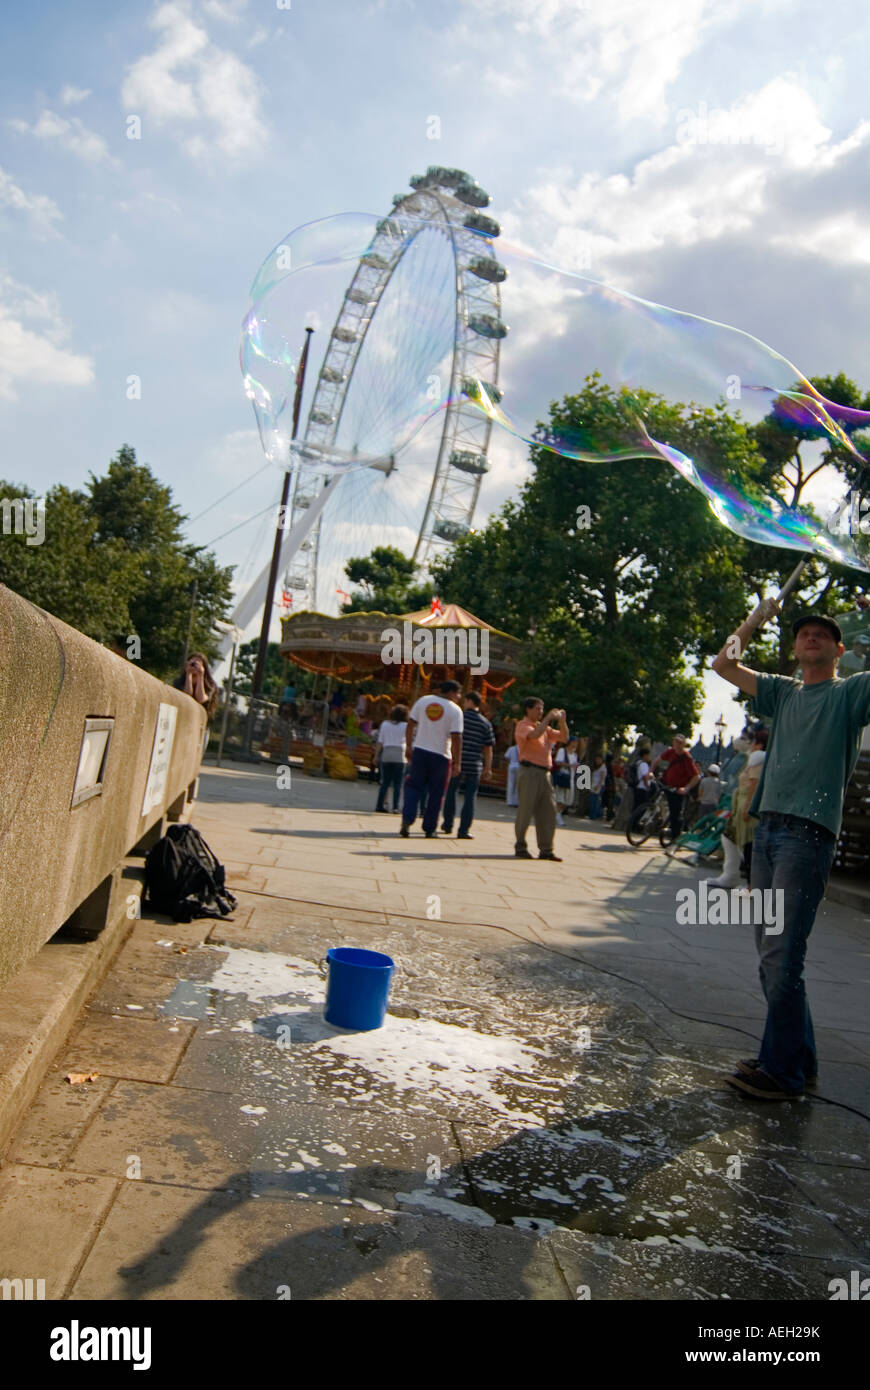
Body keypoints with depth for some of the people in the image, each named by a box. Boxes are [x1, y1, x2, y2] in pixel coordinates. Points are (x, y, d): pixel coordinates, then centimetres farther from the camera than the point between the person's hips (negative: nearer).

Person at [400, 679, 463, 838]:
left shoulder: (423, 700, 4)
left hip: (419, 751, 3)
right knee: (435, 793, 9)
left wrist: (408, 746, 13)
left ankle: (407, 820, -8)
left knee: (413, 787, 9)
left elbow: (410, 724, 6)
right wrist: (456, 763, -8)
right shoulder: (455, 710, -7)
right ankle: (429, 829, 14)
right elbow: (456, 738, -13)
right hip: (441, 755, -3)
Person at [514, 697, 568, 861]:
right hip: (530, 771, -7)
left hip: (544, 772, 7)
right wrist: (548, 718, -18)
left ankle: (546, 849, 7)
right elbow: (534, 735, -25)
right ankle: (520, 846, 9)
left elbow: (563, 737, 17)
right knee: (526, 809, -3)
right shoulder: (523, 725, -3)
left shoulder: (544, 727, 20)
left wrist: (562, 721, 3)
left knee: (548, 810, 3)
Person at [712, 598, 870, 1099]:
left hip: (809, 833, -7)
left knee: (782, 956, -9)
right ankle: (801, 1060, 23)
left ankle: (782, 1070, 1)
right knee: (772, 954, 11)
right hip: (769, 827, 7)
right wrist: (757, 619, 21)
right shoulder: (783, 692, 20)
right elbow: (724, 664, 22)